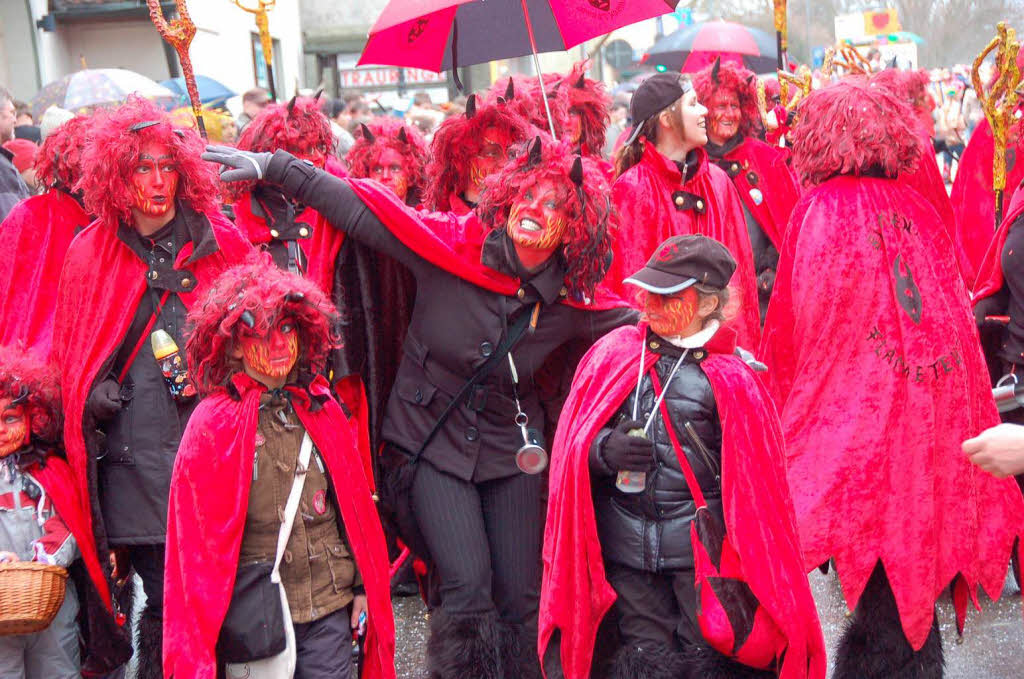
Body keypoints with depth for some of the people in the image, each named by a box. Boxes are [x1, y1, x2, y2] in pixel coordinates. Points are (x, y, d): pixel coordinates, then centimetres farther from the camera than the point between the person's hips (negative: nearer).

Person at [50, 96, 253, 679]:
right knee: (166, 603, 0)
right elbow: (70, 357, 16)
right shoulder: (89, 256, 8)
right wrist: (92, 394, -1)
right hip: (135, 465, 0)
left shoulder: (224, 246, 5)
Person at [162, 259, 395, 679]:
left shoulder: (323, 409, 7)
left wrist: (364, 586, 11)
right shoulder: (214, 424, -5)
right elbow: (197, 537, -4)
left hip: (331, 609, 4)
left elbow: (356, 504, 14)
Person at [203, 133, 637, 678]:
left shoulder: (576, 300, -8)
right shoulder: (453, 244, -14)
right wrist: (274, 168, -10)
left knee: (520, 600, 3)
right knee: (468, 588, -14)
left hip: (510, 450, 2)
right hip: (432, 444, -2)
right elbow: (357, 206, -10)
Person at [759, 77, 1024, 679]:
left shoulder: (821, 212, -7)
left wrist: (784, 402, 12)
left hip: (853, 424, -4)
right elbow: (956, 319, 9)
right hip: (931, 427, 4)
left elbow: (791, 334, -4)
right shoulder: (921, 211, 4)